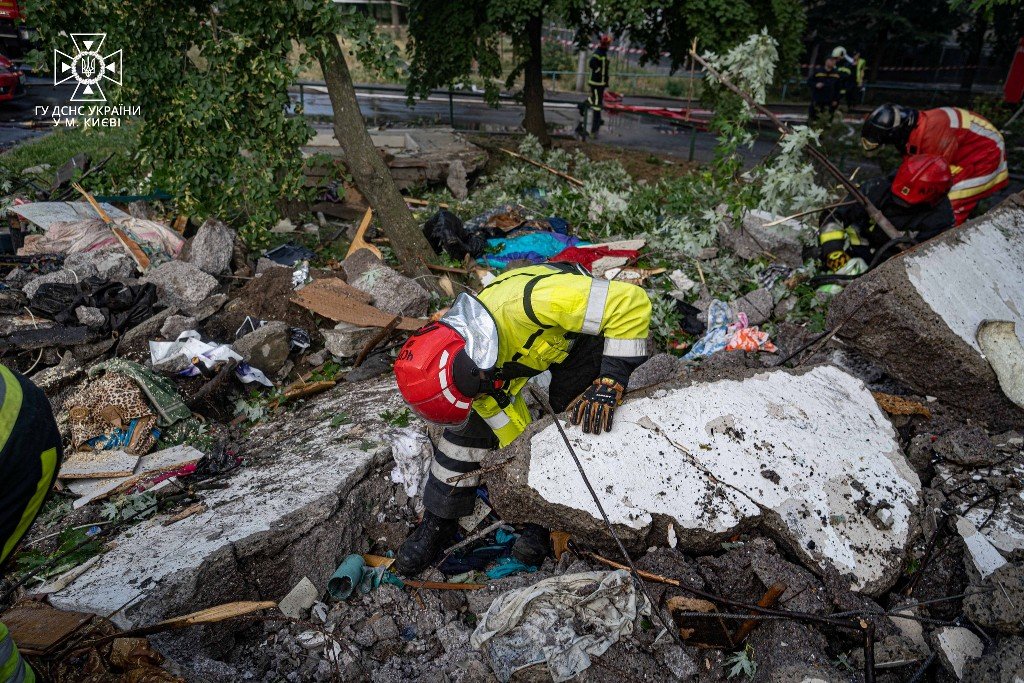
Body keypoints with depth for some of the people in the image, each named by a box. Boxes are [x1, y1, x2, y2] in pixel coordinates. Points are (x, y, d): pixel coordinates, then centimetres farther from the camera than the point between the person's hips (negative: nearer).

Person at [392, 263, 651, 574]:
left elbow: (630, 302, -42)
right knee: (470, 421, -4)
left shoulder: (525, 303, -47)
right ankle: (439, 521, 10)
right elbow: (511, 427, -13)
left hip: (582, 328, -3)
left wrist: (610, 382, -41)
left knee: (573, 421, -16)